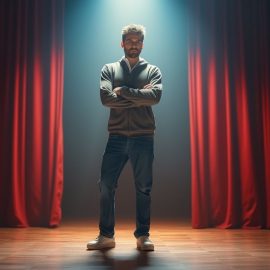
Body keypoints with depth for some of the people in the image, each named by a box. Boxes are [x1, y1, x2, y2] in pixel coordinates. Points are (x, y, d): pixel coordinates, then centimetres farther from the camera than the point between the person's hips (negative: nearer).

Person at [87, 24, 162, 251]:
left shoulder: (153, 71, 10)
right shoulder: (109, 69, 11)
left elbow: (155, 96, -11)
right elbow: (106, 98, -8)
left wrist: (124, 91, -9)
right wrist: (139, 97, -8)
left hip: (143, 137, 0)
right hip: (116, 137, 1)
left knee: (143, 188, 4)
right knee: (106, 185, -1)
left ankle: (143, 235, 16)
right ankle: (106, 235, 12)